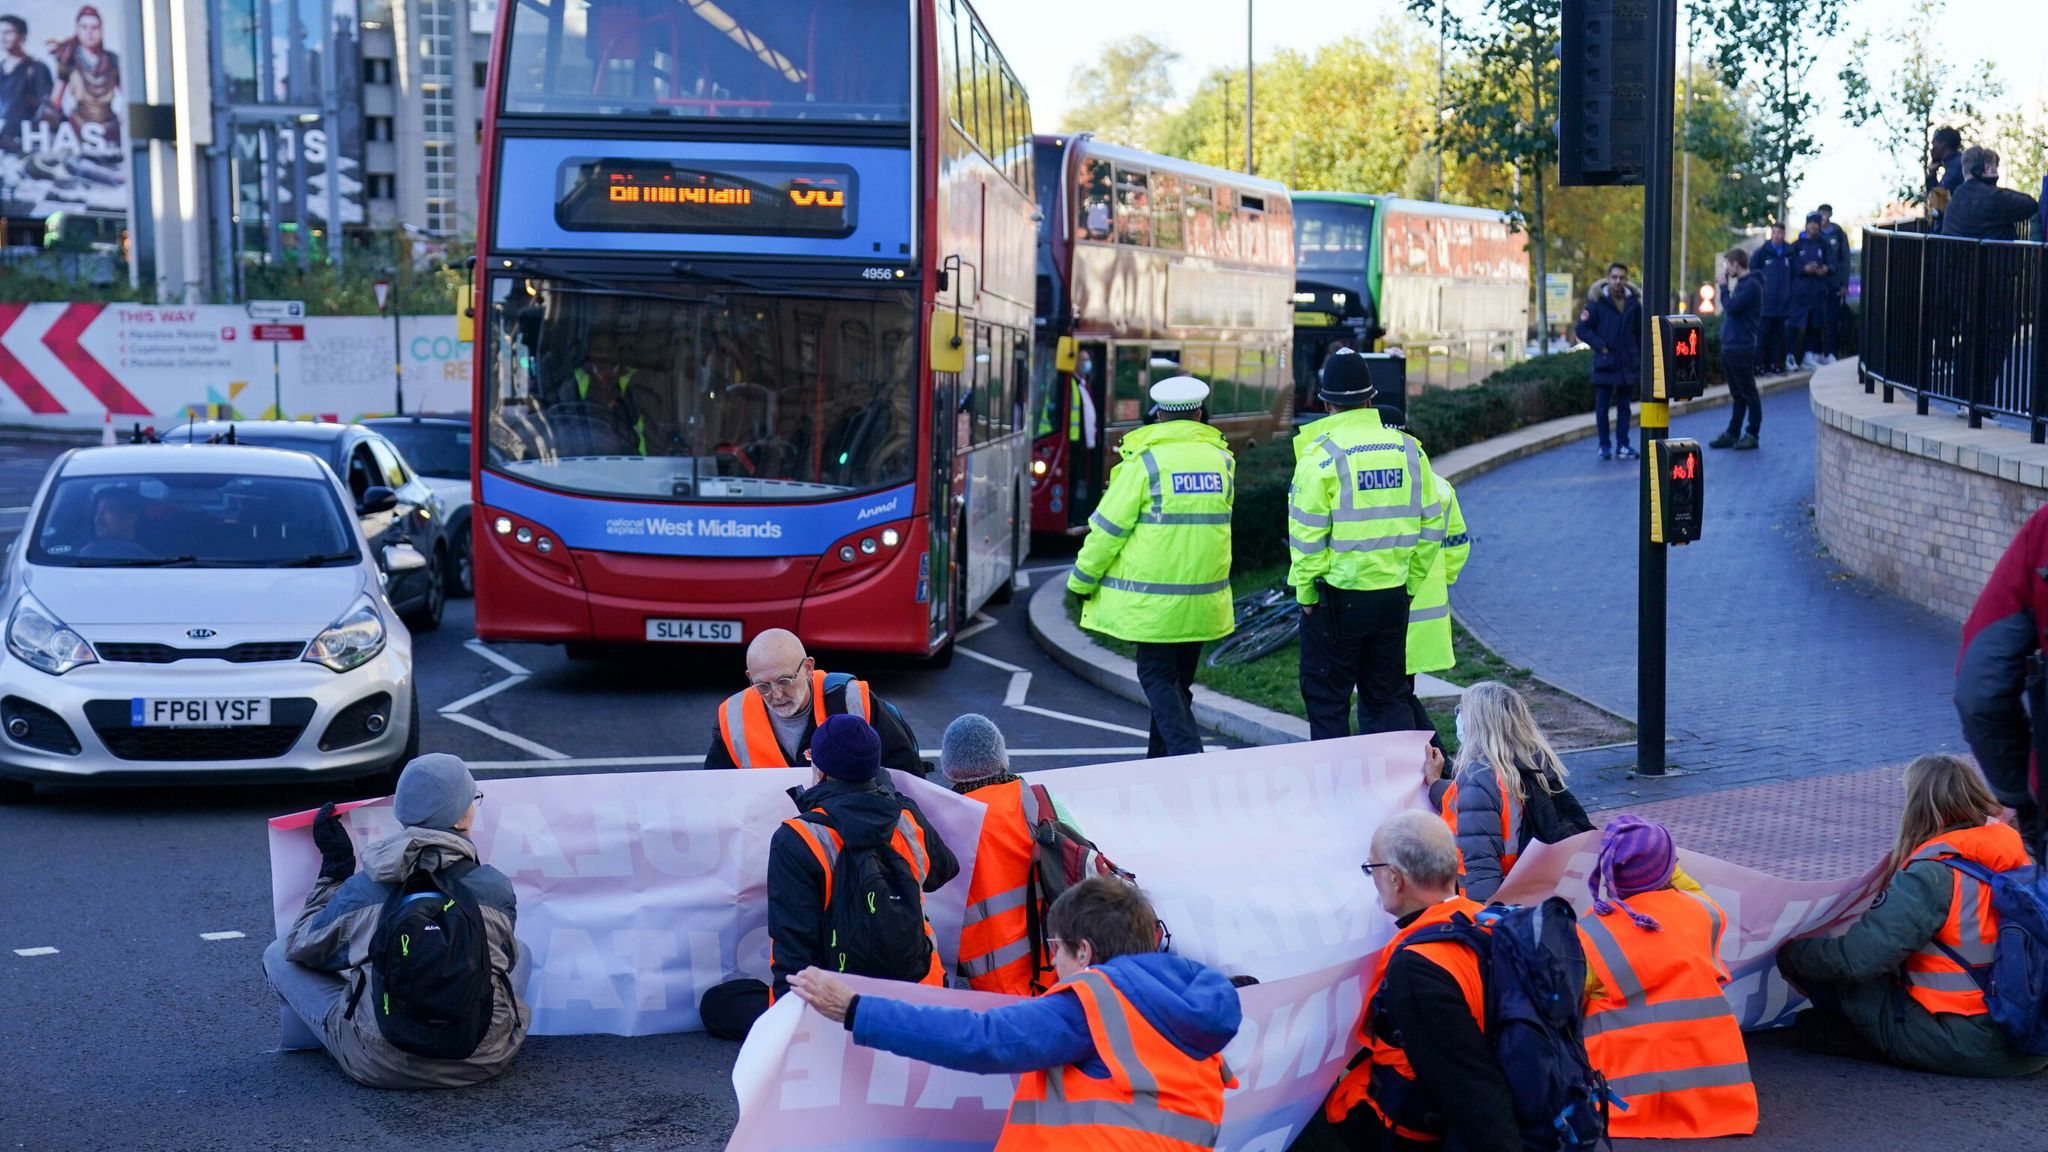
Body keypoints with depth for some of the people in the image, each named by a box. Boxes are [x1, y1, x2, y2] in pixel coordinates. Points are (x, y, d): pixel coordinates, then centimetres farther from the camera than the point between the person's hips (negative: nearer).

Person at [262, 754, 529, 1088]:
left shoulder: (360, 889, -8)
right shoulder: (495, 888, -6)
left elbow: (303, 947, 10)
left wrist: (334, 868, 19)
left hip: (383, 1066, -2)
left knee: (278, 955, 14)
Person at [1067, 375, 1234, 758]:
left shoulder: (1146, 461, -11)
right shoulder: (1222, 460, 4)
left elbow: (1109, 527, -8)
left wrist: (1082, 580, 2)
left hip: (1152, 596, -5)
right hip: (1204, 599, 5)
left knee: (1158, 679, 0)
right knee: (1178, 680, 15)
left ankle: (1188, 757, -16)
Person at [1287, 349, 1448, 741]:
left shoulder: (1321, 453, -12)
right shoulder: (1408, 448, 3)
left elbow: (1307, 533, -15)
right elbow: (1430, 525, 7)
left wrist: (1306, 592, -4)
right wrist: (1410, 584, 15)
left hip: (1336, 596, -5)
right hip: (1393, 596, 5)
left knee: (1326, 700, 7)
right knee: (1388, 697, 15)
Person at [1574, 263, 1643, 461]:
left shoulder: (1633, 302, 5)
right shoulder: (1597, 302, -6)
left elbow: (1639, 333, 12)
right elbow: (1582, 329, -6)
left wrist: (1641, 360, 9)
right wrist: (1600, 346, -13)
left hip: (1628, 363, 3)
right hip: (1604, 363, -3)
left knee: (1624, 406, 8)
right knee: (1602, 406, 1)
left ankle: (1622, 445, 14)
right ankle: (1604, 445, 9)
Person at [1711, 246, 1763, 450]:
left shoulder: (1751, 285, -13)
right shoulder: (1739, 284, 16)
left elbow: (1732, 307, -20)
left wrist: (1724, 288, -9)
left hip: (1742, 347, -9)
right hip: (1730, 347, 9)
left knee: (1747, 393, -1)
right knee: (1736, 393, 13)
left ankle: (1752, 434, 4)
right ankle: (1732, 434, 17)